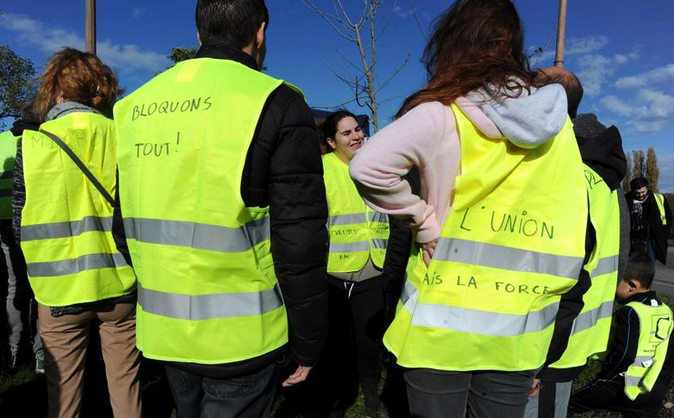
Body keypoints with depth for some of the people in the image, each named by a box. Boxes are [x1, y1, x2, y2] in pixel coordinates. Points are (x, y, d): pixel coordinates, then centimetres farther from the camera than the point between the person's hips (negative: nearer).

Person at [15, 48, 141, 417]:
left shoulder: (33, 143, -3)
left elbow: (21, 219, 3)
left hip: (59, 289, 0)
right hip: (119, 283, 1)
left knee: (63, 388, 15)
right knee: (125, 383, 13)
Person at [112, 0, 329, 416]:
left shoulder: (136, 105, 7)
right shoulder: (276, 105, -12)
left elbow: (125, 225, 12)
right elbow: (300, 240, -16)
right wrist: (306, 344, -5)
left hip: (163, 333, 6)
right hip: (239, 337, -6)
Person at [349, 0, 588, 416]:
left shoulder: (445, 114, -11)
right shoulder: (557, 124, 3)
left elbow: (369, 167, -25)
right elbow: (570, 234, 7)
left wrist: (423, 218, -12)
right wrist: (545, 297, 15)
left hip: (442, 322, -4)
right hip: (519, 332, 4)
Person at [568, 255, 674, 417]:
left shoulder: (630, 312, -17)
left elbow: (624, 353, -24)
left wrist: (606, 374, -10)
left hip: (624, 387, -8)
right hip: (655, 394, 8)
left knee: (568, 403, 2)